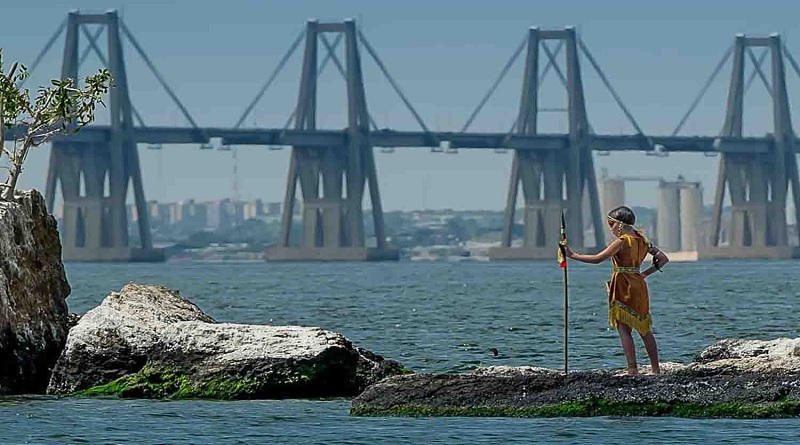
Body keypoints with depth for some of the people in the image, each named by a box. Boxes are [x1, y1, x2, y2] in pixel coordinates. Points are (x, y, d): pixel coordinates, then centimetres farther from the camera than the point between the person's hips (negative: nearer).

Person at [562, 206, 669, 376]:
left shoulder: (622, 242, -13)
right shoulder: (642, 240, 8)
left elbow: (597, 259, -18)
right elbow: (663, 259, 12)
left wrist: (572, 255, -13)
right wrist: (645, 273, 11)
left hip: (623, 288, -7)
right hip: (639, 286, 7)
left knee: (623, 328, -4)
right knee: (644, 329, 13)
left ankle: (632, 369, -10)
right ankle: (655, 368, 14)